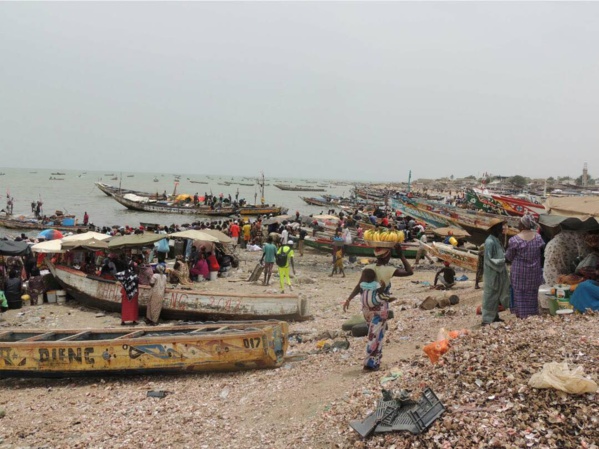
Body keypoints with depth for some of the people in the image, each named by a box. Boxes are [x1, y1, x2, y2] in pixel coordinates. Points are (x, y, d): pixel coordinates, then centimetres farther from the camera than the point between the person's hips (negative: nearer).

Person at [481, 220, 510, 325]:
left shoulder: (496, 240, 9)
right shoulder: (490, 242, -20)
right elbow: (488, 260, -21)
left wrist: (506, 255, 2)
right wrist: (503, 260, -18)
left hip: (498, 273, 9)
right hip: (492, 273, -9)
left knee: (497, 295, 17)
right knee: (490, 296, -3)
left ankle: (495, 316, 28)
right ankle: (486, 320, 3)